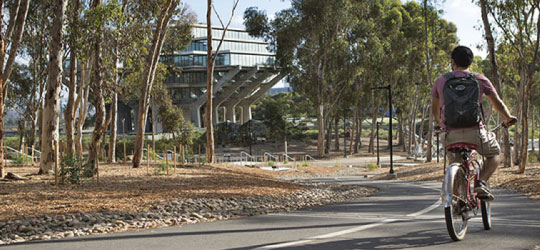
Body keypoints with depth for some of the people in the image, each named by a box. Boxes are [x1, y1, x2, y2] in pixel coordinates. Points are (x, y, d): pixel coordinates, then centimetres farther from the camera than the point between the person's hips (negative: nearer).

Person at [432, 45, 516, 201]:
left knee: (454, 164, 24)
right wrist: (508, 118, 33)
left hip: (450, 134, 2)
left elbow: (435, 109, 21)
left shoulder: (440, 81, 9)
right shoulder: (480, 80, 4)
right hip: (474, 132, -2)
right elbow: (498, 103, 13)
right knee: (494, 153, 23)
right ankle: (481, 182, 1)